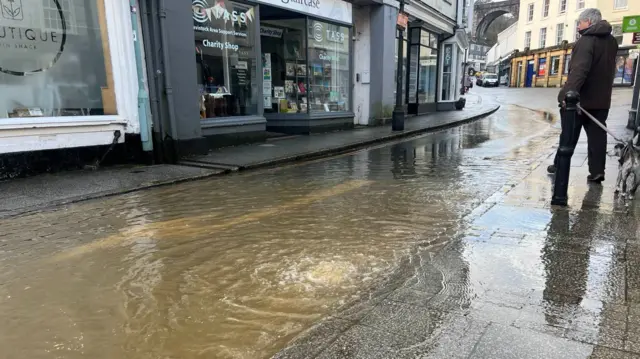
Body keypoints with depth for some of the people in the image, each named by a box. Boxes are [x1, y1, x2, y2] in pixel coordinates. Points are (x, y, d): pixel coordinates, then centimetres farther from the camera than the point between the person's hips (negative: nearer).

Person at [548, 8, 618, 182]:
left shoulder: (586, 41, -15)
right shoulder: (612, 41, 13)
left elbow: (579, 70, -28)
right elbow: (608, 70, 19)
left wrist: (567, 93, -34)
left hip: (581, 97, -6)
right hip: (601, 98, 6)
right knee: (597, 135, 5)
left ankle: (559, 165, 16)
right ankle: (597, 171, 3)